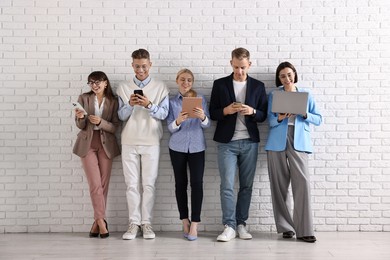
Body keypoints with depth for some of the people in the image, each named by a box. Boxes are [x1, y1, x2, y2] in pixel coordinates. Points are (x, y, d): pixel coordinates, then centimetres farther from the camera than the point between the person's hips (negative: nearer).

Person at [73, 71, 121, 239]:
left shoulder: (113, 101, 3)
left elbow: (115, 126, -2)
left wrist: (100, 122, -18)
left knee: (104, 185, 2)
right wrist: (80, 118, -20)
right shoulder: (84, 98, 4)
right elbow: (80, 126, 2)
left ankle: (97, 221, 13)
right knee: (95, 184, -8)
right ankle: (101, 220, -1)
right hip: (88, 144, -1)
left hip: (106, 145, 1)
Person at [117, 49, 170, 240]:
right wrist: (130, 105, -14)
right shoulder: (123, 87, 9)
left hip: (151, 142, -1)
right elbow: (121, 116, 5)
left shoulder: (160, 87, 5)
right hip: (129, 142, 1)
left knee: (149, 184, 0)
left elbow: (164, 113, -3)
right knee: (132, 184, 2)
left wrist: (149, 105, -20)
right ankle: (134, 223, 8)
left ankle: (146, 223, 8)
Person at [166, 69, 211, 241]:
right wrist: (178, 121, -23)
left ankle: (194, 224, -5)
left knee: (197, 183, -9)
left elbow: (207, 125, -4)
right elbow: (170, 128, -2)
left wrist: (202, 117, -26)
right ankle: (185, 220, 14)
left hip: (197, 147, -1)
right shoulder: (172, 101, 5)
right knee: (180, 183, 4)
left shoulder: (201, 99, 4)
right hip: (178, 147, 1)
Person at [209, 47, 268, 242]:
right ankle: (229, 226, 2)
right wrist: (226, 111, -15)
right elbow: (212, 113, 4)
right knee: (227, 185, -5)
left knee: (246, 186, 6)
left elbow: (263, 115, 8)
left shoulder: (258, 86, 8)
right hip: (227, 142, -1)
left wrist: (252, 112, -13)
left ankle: (241, 224, 15)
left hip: (250, 142, 2)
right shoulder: (220, 84, 4)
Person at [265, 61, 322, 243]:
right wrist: (279, 118, -16)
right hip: (277, 143, 1)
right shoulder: (273, 95, 11)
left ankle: (304, 230, -6)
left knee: (302, 182, -11)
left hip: (299, 143, 0)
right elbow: (270, 121, 5)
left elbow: (318, 119, 9)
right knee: (279, 184, 1)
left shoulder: (306, 94, 12)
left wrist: (304, 114, -10)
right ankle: (286, 226, 11)